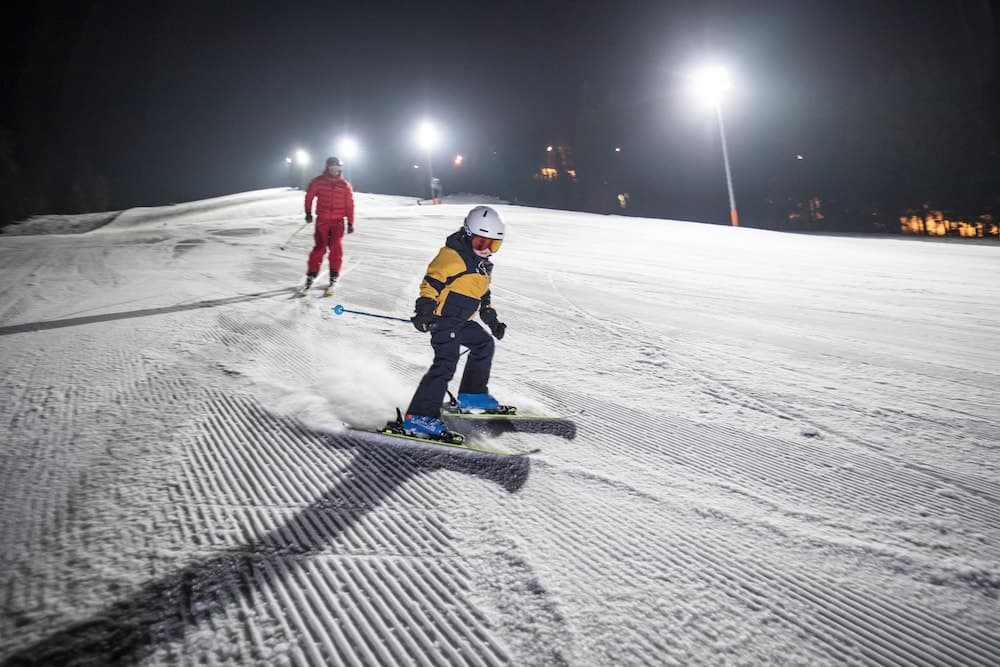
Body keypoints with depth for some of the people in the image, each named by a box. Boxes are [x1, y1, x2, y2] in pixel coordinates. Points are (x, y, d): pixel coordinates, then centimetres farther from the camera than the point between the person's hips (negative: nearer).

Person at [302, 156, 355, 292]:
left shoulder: (345, 185, 2)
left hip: (338, 221, 1)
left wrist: (350, 223, 4)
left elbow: (349, 205, 5)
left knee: (336, 249, -5)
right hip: (322, 220, -1)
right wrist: (308, 212, 4)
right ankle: (310, 277, 1)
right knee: (319, 248, -6)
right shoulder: (318, 182, -1)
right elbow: (309, 196, 9)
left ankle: (333, 278, 5)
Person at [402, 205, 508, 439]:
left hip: (462, 321, 10)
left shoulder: (483, 263, 17)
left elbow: (483, 296, 28)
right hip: (443, 318, -10)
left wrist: (493, 320, 28)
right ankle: (418, 417, -22)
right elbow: (431, 282, -19)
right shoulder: (452, 256, -13)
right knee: (446, 363, -19)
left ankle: (472, 395, 35)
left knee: (484, 344, 23)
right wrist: (424, 308, -29)